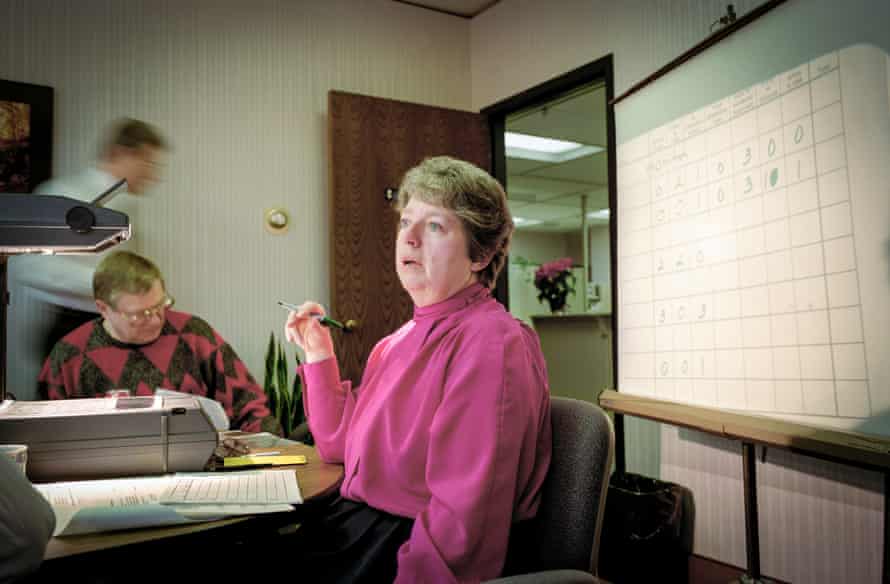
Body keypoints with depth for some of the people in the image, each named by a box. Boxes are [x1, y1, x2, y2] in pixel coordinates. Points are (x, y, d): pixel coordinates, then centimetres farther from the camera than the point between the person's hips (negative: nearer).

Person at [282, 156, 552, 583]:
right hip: (351, 527, 8)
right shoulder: (400, 341, 11)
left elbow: (465, 518, -23)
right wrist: (318, 356, 10)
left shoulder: (489, 343, -18)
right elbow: (339, 446, 17)